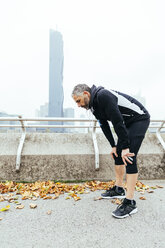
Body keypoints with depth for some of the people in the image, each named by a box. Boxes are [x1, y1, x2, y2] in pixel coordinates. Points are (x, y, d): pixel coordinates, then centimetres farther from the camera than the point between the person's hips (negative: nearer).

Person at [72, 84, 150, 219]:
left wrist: (125, 147, -26)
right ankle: (119, 189, 25)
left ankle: (130, 203, -9)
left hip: (140, 119, -9)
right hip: (128, 123, 10)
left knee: (129, 157, -16)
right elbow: (104, 125, 9)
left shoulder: (103, 96, -28)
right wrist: (113, 146, 6)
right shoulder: (93, 105, 2)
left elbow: (118, 121, -30)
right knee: (117, 154, 10)